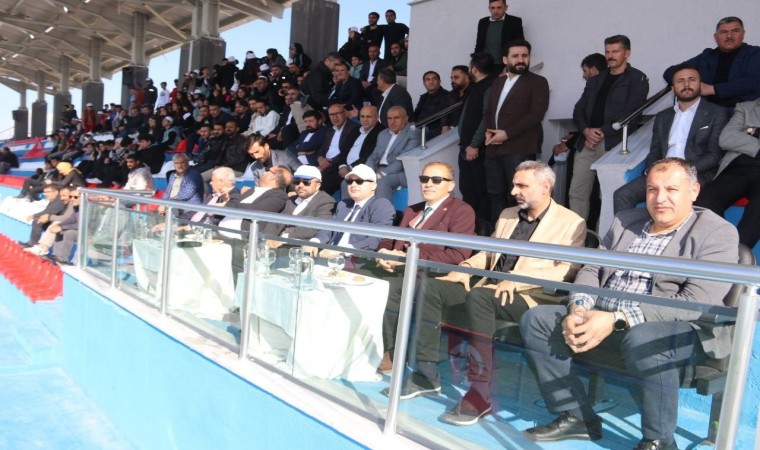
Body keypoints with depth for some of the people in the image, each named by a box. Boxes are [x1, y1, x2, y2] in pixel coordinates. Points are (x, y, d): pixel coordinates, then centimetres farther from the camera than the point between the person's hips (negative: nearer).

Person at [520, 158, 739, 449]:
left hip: (678, 332, -6)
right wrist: (578, 309, -12)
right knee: (536, 320, -9)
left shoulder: (717, 233, -4)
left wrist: (617, 319, -26)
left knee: (641, 339, -39)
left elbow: (695, 302, -17)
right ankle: (576, 417, 1)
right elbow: (591, 271, 12)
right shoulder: (625, 221, 14)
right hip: (602, 321, 6)